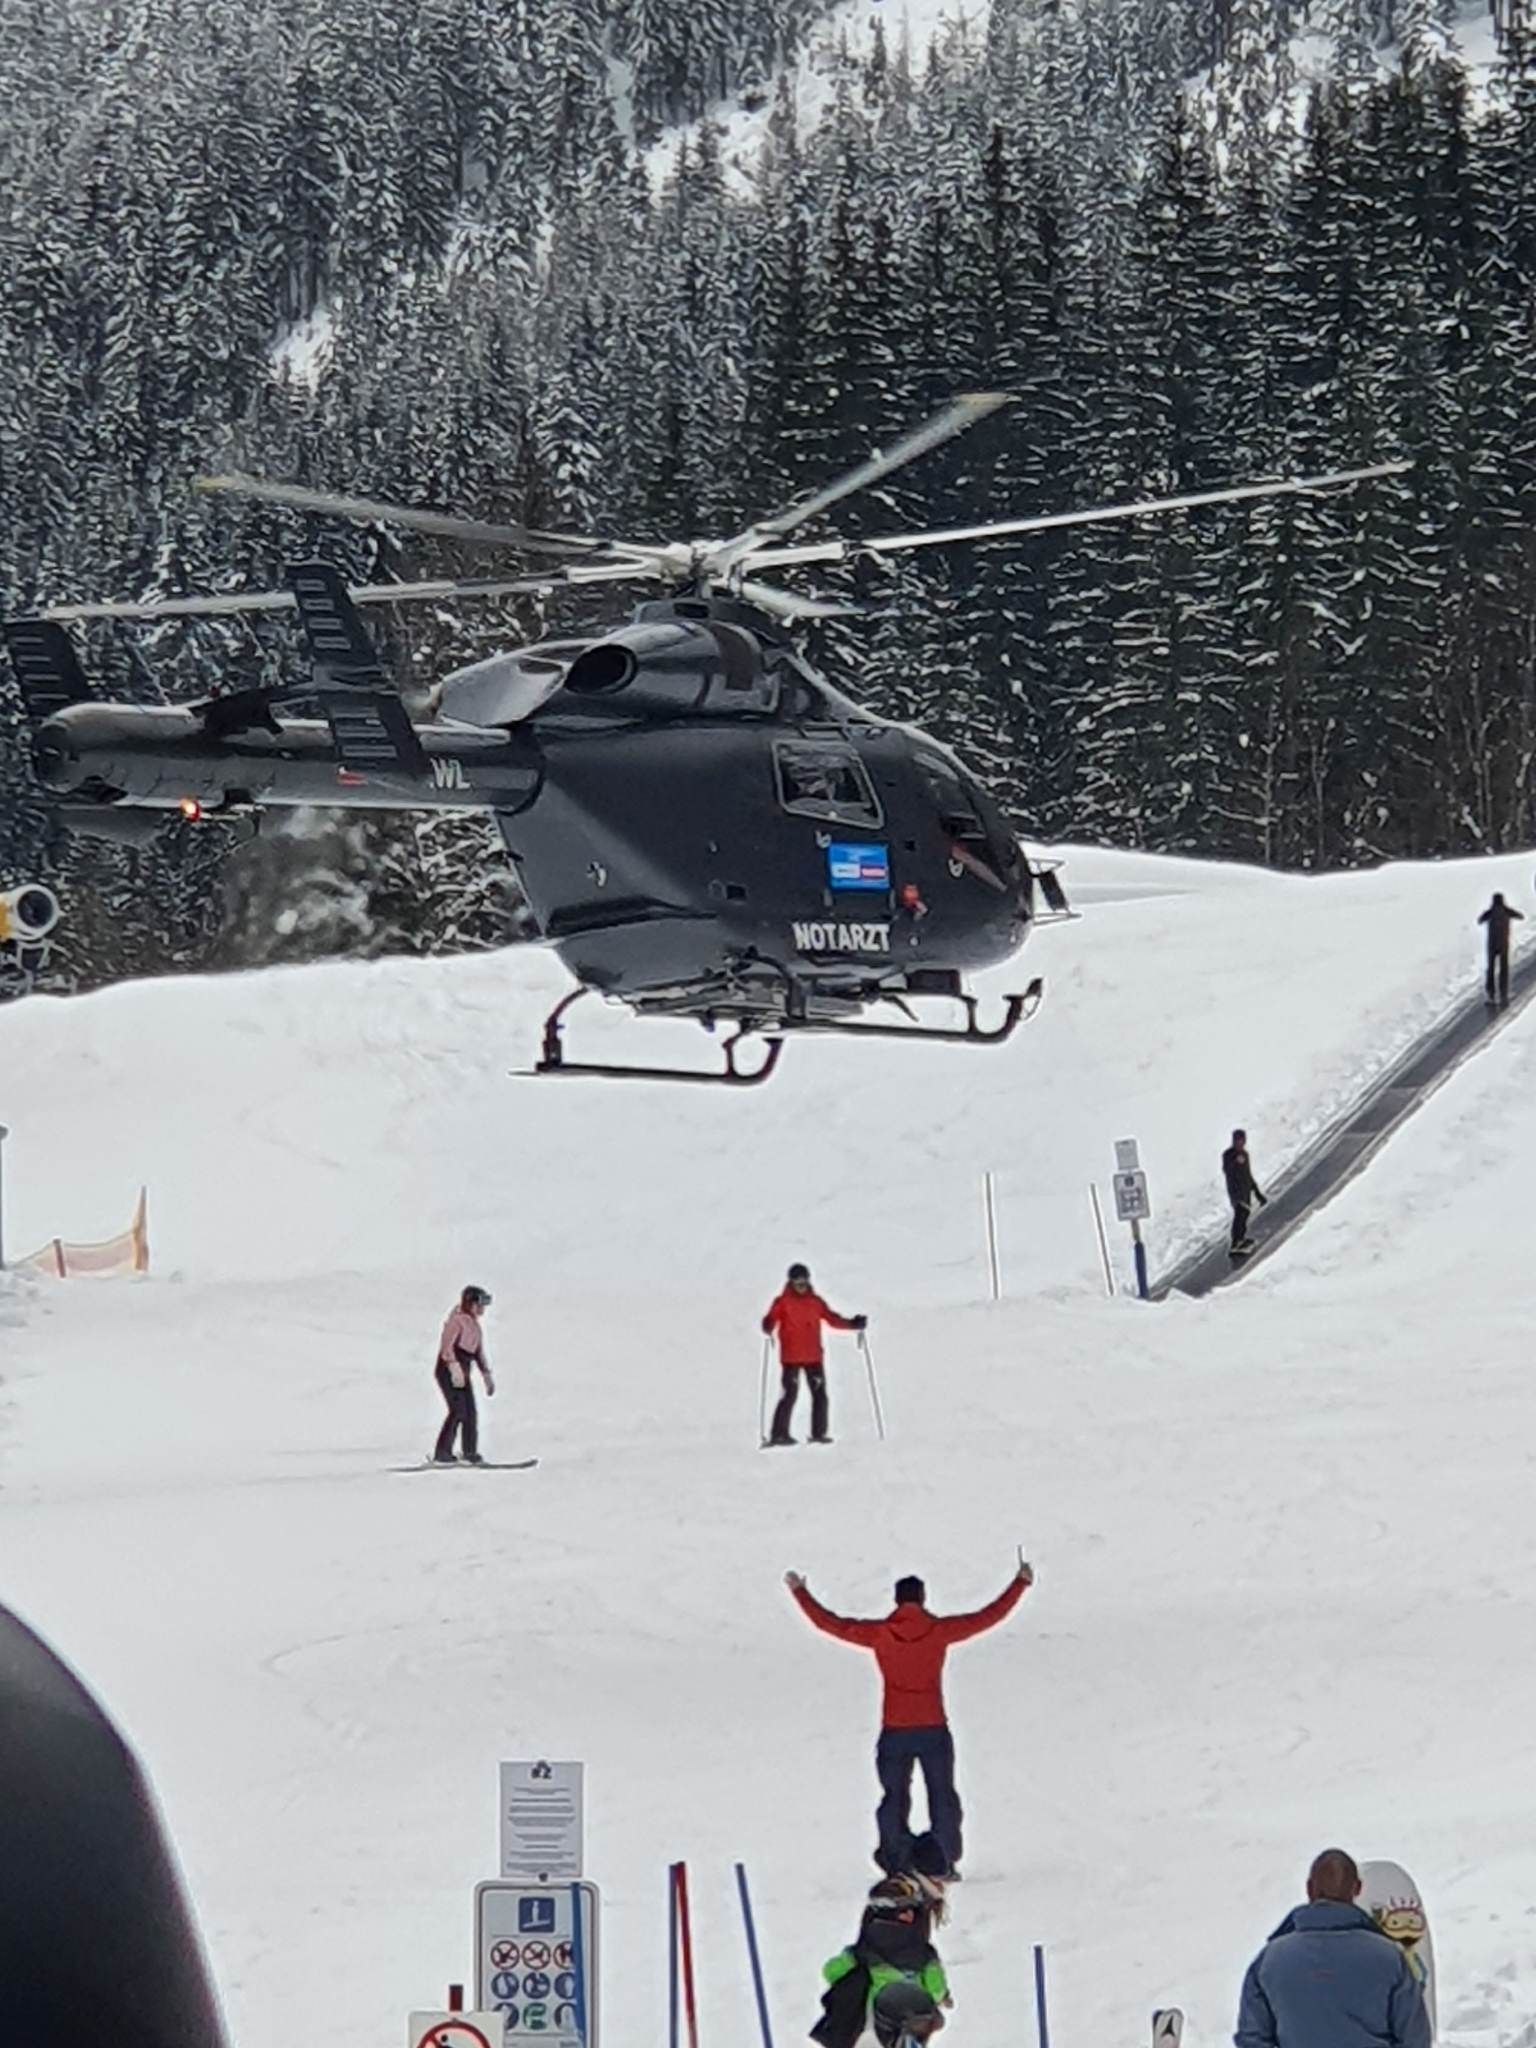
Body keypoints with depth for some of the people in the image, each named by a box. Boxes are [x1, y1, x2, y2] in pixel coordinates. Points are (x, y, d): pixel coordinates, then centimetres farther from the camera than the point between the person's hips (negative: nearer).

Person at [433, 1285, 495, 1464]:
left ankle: (470, 1454, 11)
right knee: (458, 1410, -17)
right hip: (449, 1371, -9)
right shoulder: (457, 1319, -12)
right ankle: (441, 1454, -15)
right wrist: (455, 1368, -32)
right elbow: (446, 1346, -21)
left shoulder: (475, 1324, 16)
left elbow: (479, 1351, 24)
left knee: (471, 1413, 5)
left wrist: (486, 1374, 20)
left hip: (463, 1373, 9)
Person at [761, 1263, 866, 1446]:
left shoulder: (815, 1302, 9)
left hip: (813, 1357, 4)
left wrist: (852, 1323, 2)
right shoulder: (783, 1302, -2)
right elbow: (771, 1320, -12)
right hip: (791, 1358, -4)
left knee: (820, 1395, 3)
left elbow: (832, 1319, 13)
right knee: (790, 1395, -8)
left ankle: (818, 1432, 13)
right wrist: (768, 1329, -34)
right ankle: (779, 1433, -3)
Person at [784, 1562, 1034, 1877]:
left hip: (895, 1733, 0)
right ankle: (945, 1865, 9)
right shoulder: (939, 1630, -6)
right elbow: (989, 1616, 0)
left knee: (894, 1799, 9)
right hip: (934, 1730, 0)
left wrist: (800, 1591, 13)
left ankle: (897, 1867, 4)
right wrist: (1021, 1583, 11)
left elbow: (831, 1623, 0)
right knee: (943, 1797, 11)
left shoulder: (880, 1634, -6)